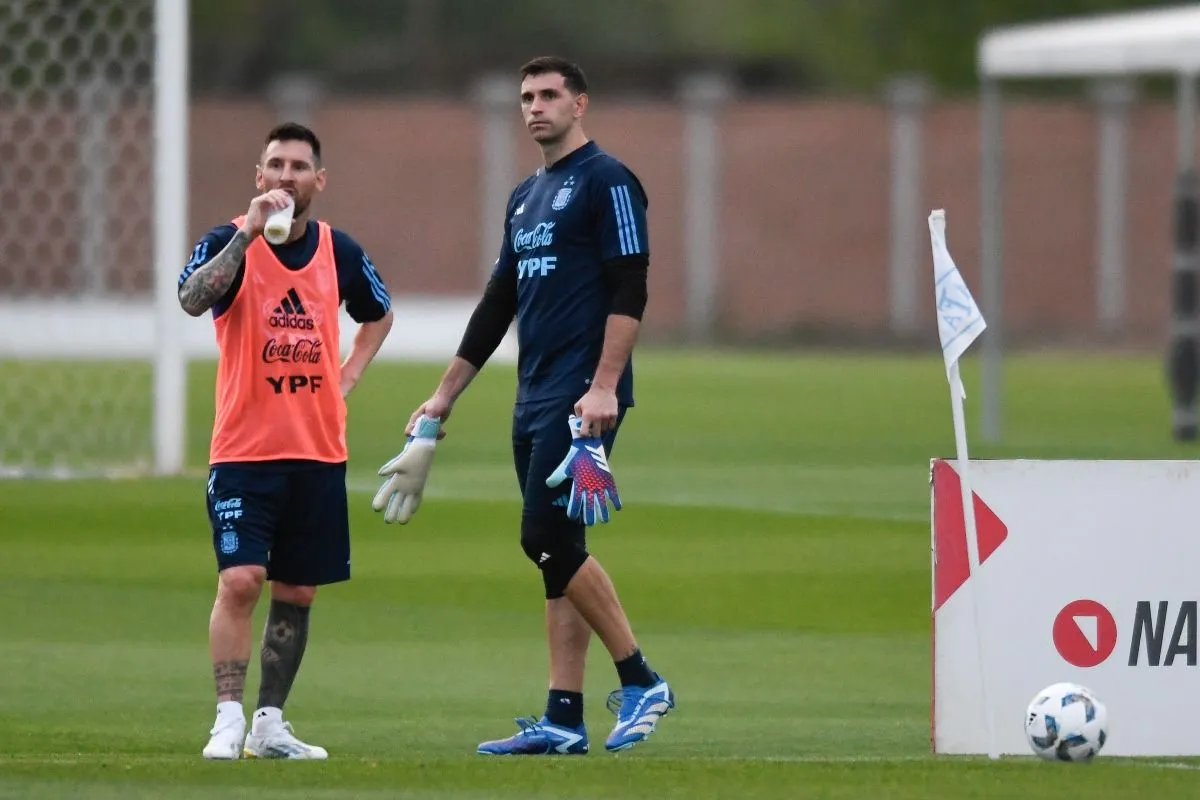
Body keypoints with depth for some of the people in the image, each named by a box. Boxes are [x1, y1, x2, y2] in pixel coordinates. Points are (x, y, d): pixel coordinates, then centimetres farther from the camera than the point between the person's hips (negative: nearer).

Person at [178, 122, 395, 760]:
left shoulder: (339, 251, 6)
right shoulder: (230, 241, -6)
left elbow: (379, 315, 25)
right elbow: (192, 299, -28)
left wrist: (348, 375, 10)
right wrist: (249, 234, -34)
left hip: (319, 451, 4)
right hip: (243, 449, -4)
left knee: (296, 593, 8)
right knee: (240, 581, -16)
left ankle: (270, 724, 17)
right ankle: (228, 721, -13)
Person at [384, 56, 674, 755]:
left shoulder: (606, 181, -6)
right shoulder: (526, 198, 20)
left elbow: (629, 292, -14)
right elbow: (498, 305, 26)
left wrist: (604, 388, -22)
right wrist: (445, 396, 25)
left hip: (583, 399, -9)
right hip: (534, 401, 9)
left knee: (550, 537, -14)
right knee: (555, 549, 6)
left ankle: (641, 682, -7)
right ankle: (564, 721, 5)